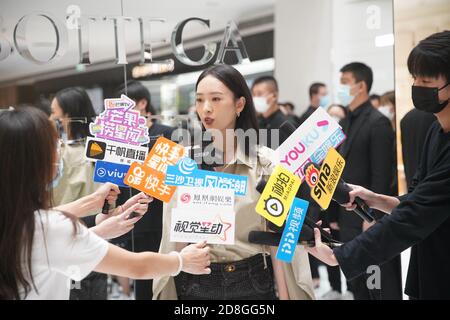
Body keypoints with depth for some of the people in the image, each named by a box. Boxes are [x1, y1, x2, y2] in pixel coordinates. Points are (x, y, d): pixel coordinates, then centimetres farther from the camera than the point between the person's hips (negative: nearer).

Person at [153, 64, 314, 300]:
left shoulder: (266, 161, -6)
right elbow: (172, 238, 2)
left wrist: (285, 296, -7)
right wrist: (168, 292, 1)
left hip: (252, 283, -1)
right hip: (195, 285, 1)